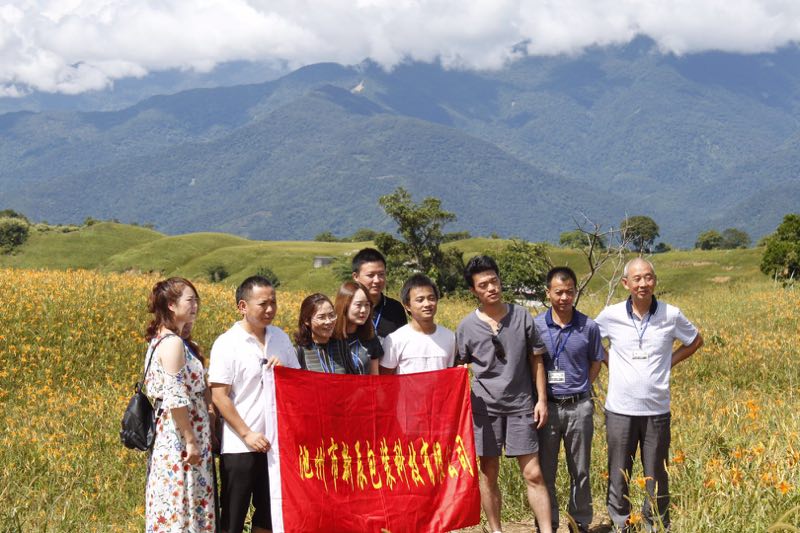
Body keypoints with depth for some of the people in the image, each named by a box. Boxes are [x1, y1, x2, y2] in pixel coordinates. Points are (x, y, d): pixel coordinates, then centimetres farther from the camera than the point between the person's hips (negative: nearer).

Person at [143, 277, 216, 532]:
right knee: (180, 511, -5)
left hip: (172, 439, 10)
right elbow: (176, 399, -21)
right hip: (180, 440, -10)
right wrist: (191, 441, -18)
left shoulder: (164, 339, 13)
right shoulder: (173, 343, -17)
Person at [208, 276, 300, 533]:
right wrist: (248, 435, -16)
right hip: (239, 447, -5)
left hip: (277, 442, 5)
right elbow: (219, 397, -12)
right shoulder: (227, 344, -9)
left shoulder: (281, 338, 7)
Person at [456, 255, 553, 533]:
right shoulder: (466, 327, -2)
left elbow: (536, 360, 5)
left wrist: (541, 399, 1)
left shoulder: (522, 316, -1)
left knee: (533, 474, -2)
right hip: (485, 407, 1)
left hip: (521, 405, 0)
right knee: (488, 474, 9)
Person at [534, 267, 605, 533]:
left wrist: (579, 389, 3)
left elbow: (596, 362, 11)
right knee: (545, 471, 5)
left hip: (579, 407, 1)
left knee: (580, 471, 10)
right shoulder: (535, 325, -4)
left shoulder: (589, 327, -2)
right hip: (547, 407, 0)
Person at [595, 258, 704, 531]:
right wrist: (610, 362, 4)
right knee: (618, 477, 7)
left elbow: (695, 341, 16)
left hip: (657, 410, 0)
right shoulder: (611, 315, -3)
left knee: (657, 478, 8)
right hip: (620, 409, 0)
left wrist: (669, 362, 5)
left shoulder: (671, 315, -2)